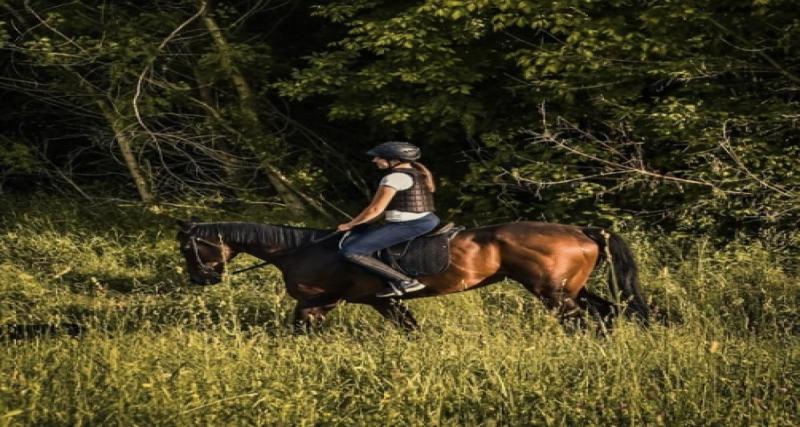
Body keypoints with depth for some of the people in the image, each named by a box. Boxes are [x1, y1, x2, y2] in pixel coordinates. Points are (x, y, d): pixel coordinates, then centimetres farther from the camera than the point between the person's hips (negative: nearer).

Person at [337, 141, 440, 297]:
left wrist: (350, 224, 0)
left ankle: (405, 282, -18)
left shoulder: (394, 177, -14)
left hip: (407, 225, -10)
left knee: (349, 252, -12)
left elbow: (375, 209, -14)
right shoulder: (418, 172, 14)